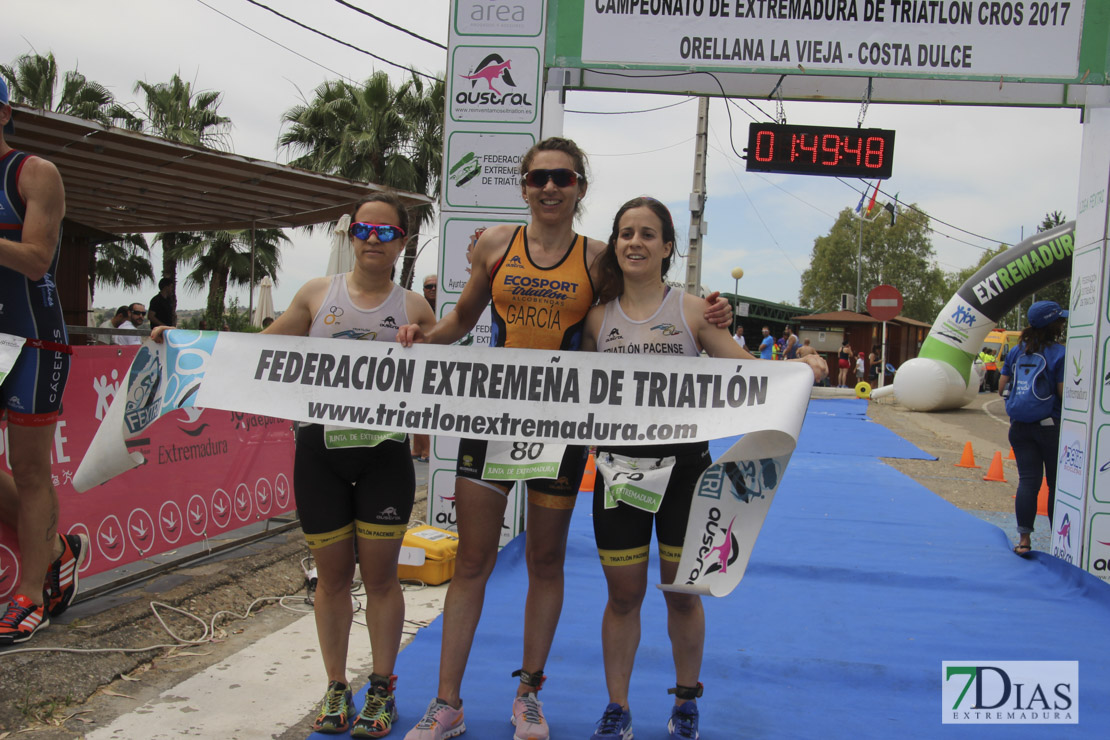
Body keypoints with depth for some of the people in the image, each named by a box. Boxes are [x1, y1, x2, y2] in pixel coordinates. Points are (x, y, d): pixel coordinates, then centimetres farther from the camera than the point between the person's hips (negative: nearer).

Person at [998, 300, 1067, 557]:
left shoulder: (1017, 351, 5)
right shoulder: (1060, 353, -10)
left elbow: (1002, 389, 7)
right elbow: (1065, 394, -14)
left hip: (1020, 427, 4)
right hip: (1051, 426, -4)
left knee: (1028, 480, 4)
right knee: (1057, 482, 8)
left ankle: (1023, 538, -1)